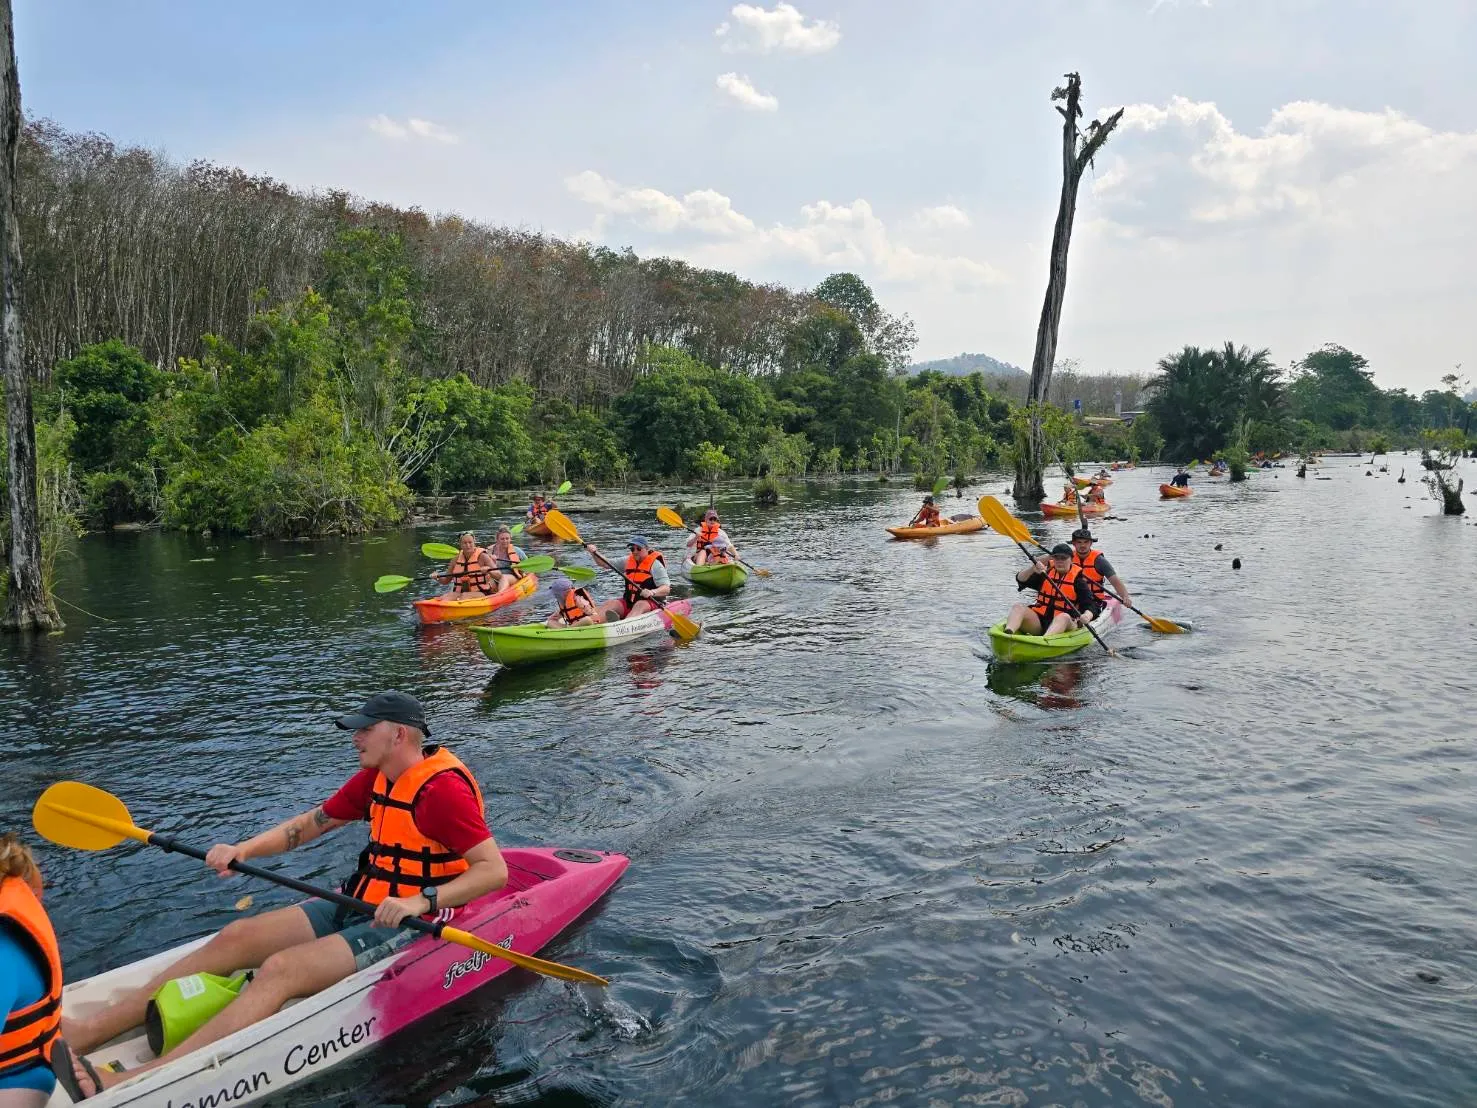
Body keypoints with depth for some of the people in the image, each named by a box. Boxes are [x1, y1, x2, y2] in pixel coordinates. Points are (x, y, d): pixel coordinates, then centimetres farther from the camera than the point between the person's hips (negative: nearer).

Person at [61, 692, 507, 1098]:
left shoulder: (443, 788, -20)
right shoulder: (375, 777, 6)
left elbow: (495, 870, -25)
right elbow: (311, 823, 12)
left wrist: (422, 901, -36)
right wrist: (244, 850, -3)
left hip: (408, 925, -9)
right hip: (358, 906, 9)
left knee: (280, 969, -25)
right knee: (235, 938, -3)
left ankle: (126, 1084, -32)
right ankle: (84, 1033, -6)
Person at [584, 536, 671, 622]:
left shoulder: (655, 564, -6)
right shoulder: (628, 561, 13)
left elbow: (666, 589, -15)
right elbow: (605, 563, 16)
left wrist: (652, 592, -35)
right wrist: (594, 552, -3)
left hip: (650, 602, -6)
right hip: (628, 601, 6)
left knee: (639, 605, -37)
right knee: (609, 604, -17)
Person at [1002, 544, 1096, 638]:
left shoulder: (1078, 579, 4)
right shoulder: (1045, 572, 13)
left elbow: (1089, 606, -4)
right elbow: (1020, 580, 1)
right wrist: (1033, 568, -20)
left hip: (1065, 623, -3)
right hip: (1038, 621, 3)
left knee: (1064, 617, -36)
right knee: (1018, 608, -21)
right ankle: (1008, 634, -54)